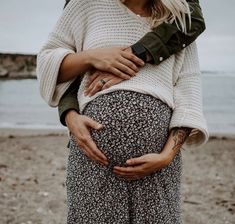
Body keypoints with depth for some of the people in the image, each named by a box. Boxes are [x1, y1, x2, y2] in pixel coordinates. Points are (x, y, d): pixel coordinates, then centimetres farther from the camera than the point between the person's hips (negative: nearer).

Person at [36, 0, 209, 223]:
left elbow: (188, 93, 5)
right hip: (95, 152, 0)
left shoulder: (179, 19, 12)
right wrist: (91, 56, -6)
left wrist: (167, 155, -7)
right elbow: (46, 60, 13)